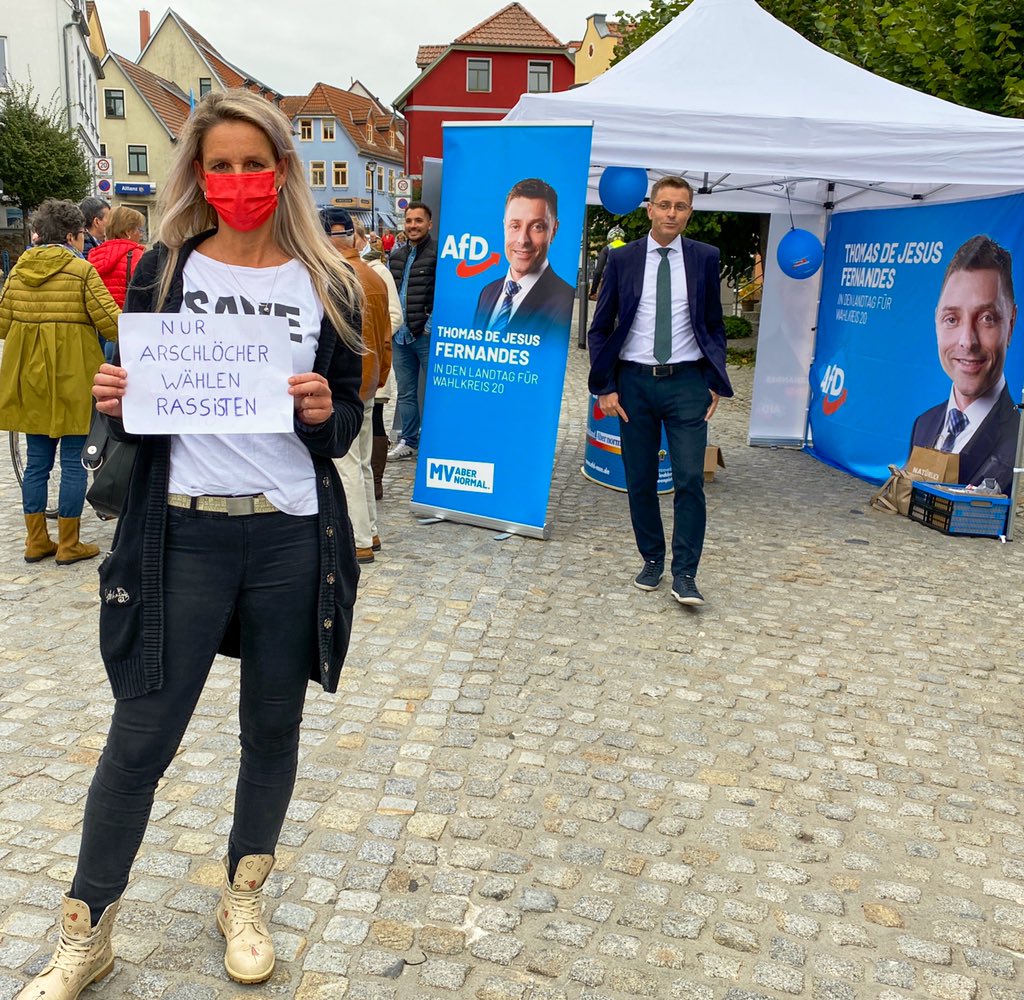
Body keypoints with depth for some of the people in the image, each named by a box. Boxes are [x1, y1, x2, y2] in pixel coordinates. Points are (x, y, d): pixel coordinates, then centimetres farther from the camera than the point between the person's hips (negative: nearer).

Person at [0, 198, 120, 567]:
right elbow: (111, 322, -14)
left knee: (37, 460, 12)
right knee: (73, 460, 2)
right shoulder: (82, 270, -8)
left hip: (30, 377, 5)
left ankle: (36, 541, 18)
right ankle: (69, 545, 8)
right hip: (72, 378, -5)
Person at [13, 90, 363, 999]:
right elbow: (134, 406, 8)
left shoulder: (326, 286, 4)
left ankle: (243, 899, 36)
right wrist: (115, 402, -14)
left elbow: (347, 423, 6)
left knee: (273, 727, 13)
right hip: (183, 537, -1)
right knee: (141, 736, 4)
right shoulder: (164, 272, 3)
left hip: (292, 538, 1)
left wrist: (324, 414, -15)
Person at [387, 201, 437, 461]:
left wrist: (433, 323, -15)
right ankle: (408, 442, 24)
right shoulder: (395, 255, 16)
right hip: (400, 336, 7)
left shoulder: (439, 253, -6)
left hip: (427, 335, -7)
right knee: (406, 392, 14)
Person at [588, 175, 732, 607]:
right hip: (634, 381, 1)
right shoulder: (622, 259, 2)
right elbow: (601, 328, 5)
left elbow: (714, 325, 10)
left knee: (690, 479, -7)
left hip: (686, 382, -1)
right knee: (640, 479, 8)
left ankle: (685, 574, 2)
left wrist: (716, 382, 2)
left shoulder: (704, 258, 3)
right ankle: (652, 560, 24)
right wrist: (605, 387, -1)